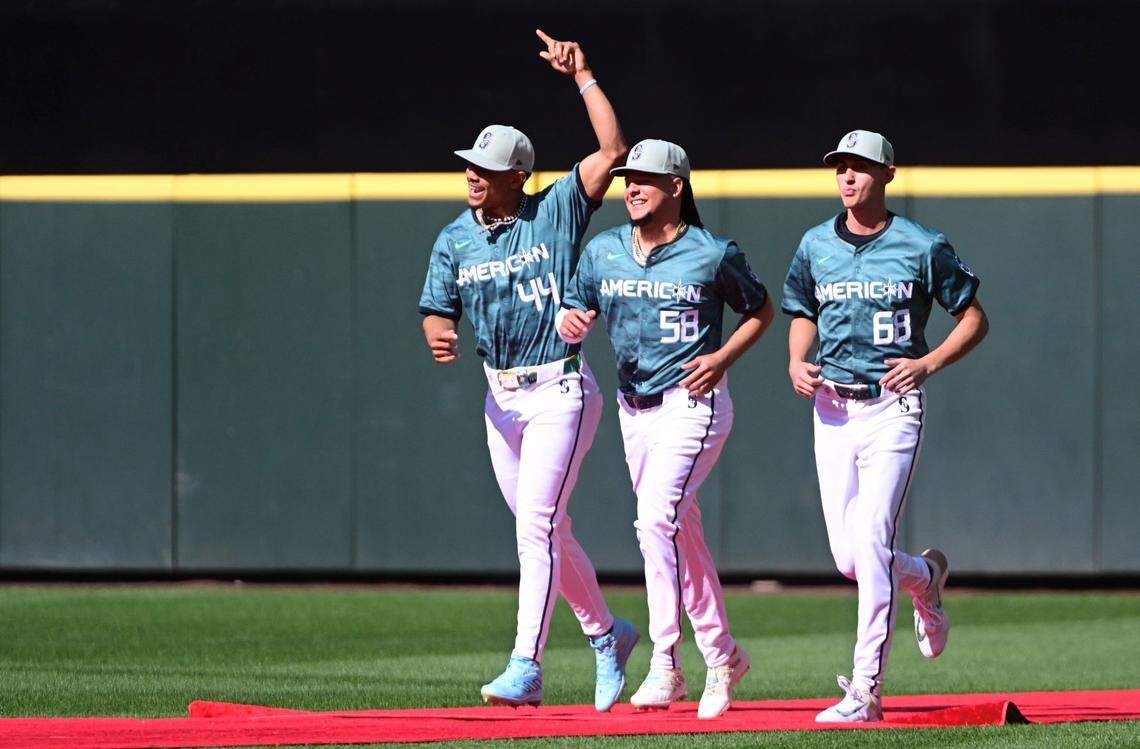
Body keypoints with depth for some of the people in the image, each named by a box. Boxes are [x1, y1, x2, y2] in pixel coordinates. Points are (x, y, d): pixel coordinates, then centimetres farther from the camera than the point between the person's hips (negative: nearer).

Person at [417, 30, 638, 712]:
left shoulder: (556, 212, -7)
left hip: (560, 392, -6)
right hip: (501, 396, 6)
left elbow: (613, 150, -15)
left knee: (535, 527, -15)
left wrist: (583, 77, -14)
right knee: (547, 531, 13)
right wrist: (440, 339, -18)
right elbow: (439, 315, 6)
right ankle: (607, 634, 32)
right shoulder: (455, 241, 6)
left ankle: (526, 668, -18)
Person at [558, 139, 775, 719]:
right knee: (679, 531, 12)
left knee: (657, 518, -21)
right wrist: (570, 322, -12)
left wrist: (723, 357, -9)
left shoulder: (713, 255, -6)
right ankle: (722, 656, 25)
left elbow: (762, 309, 6)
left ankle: (665, 664, -19)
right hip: (634, 408, 6)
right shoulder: (603, 251, 7)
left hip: (692, 404, -6)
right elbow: (576, 309, 13)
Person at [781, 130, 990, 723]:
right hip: (832, 408, 5)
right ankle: (924, 577, 39)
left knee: (870, 541, -17)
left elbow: (974, 318, 5)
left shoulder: (922, 248, -4)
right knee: (847, 557, 4)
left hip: (893, 408, -5)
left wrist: (929, 363, -11)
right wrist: (796, 363, 2)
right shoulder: (816, 246, 8)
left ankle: (865, 690, -15)